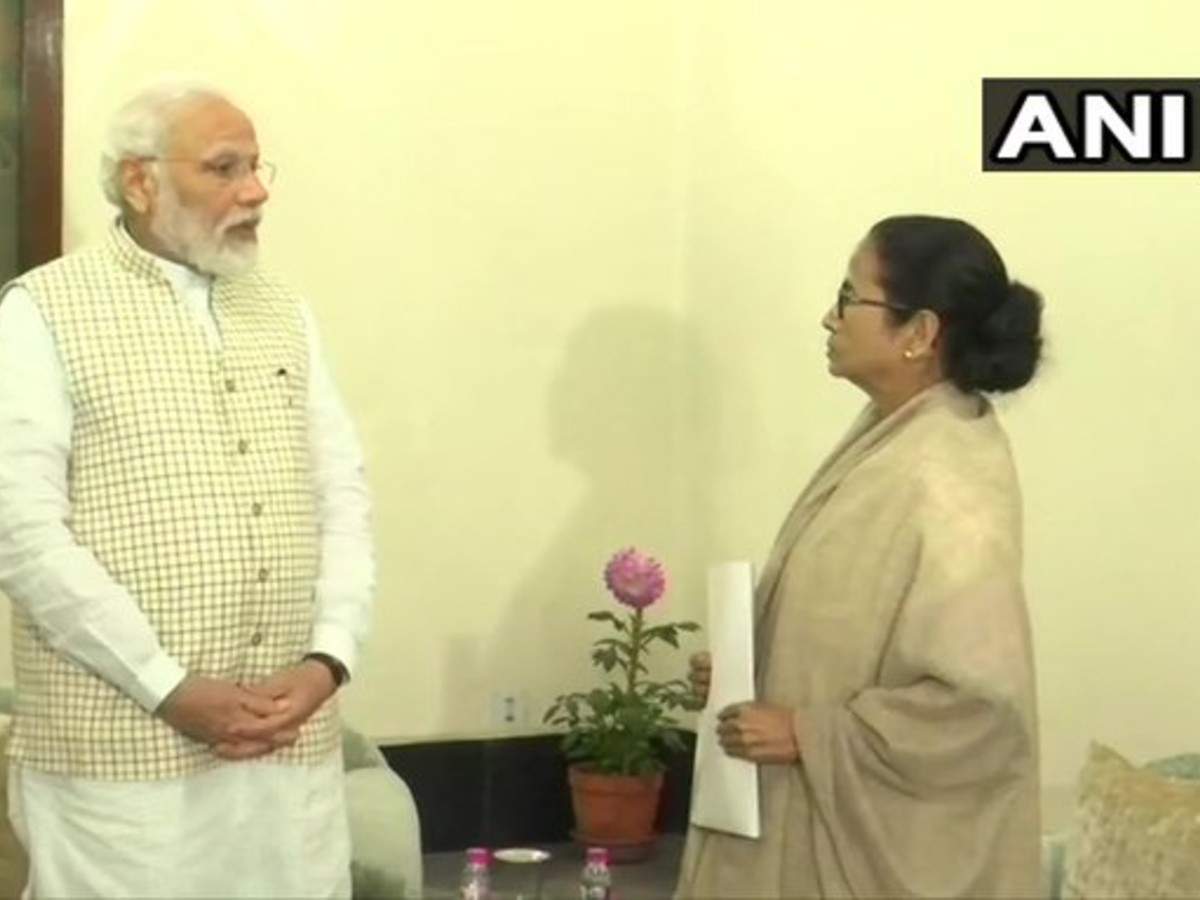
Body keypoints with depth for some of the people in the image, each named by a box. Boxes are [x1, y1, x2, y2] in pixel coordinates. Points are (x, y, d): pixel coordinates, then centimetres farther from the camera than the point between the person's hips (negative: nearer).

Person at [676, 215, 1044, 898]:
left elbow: (981, 702, -28)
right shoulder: (891, 437, 5)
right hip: (829, 815, 9)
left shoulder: (950, 487, -25)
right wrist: (745, 672, 2)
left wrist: (807, 733, -23)